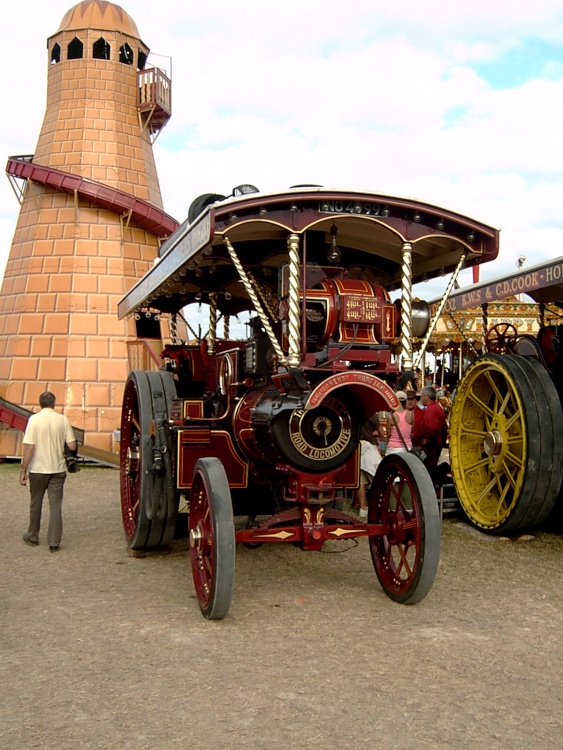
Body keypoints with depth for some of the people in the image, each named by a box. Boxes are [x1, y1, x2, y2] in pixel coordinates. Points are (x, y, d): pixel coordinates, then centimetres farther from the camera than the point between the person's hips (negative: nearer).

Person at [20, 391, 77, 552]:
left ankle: (32, 537, 30)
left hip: (38, 469, -1)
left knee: (36, 503, 16)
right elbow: (72, 446, -5)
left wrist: (23, 471, -7)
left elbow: (29, 448, -14)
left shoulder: (34, 419, -11)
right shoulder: (63, 420, -4)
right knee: (56, 505, 6)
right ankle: (54, 542, 5)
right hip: (58, 469, 1)